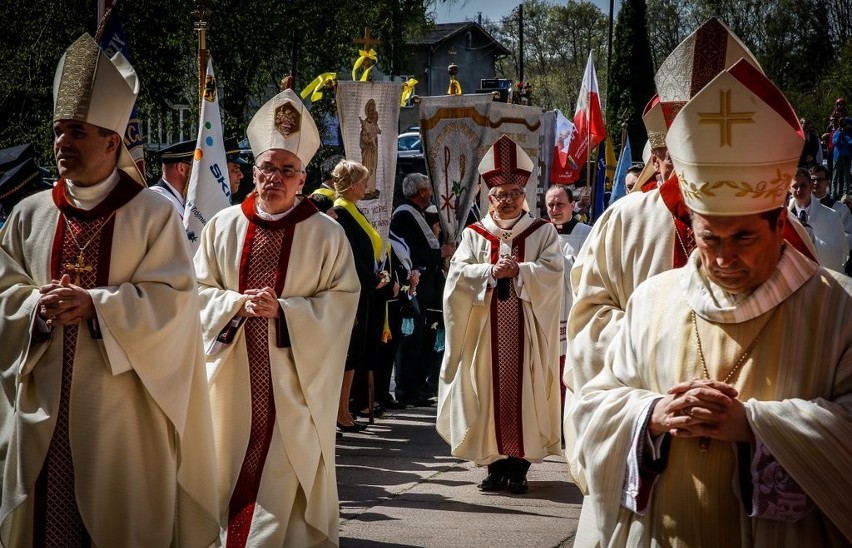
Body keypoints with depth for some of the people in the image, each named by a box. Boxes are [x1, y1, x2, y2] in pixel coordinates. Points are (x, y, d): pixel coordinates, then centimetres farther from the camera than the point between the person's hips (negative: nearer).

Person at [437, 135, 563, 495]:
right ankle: (495, 464, 9)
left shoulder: (542, 232, 7)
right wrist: (493, 271, -17)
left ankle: (519, 466, 4)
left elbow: (552, 272, -6)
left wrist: (518, 270, -19)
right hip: (486, 329, 1)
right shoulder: (474, 234, 10)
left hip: (527, 329, -1)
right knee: (489, 393, 0)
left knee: (524, 393, -2)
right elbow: (458, 274, -3)